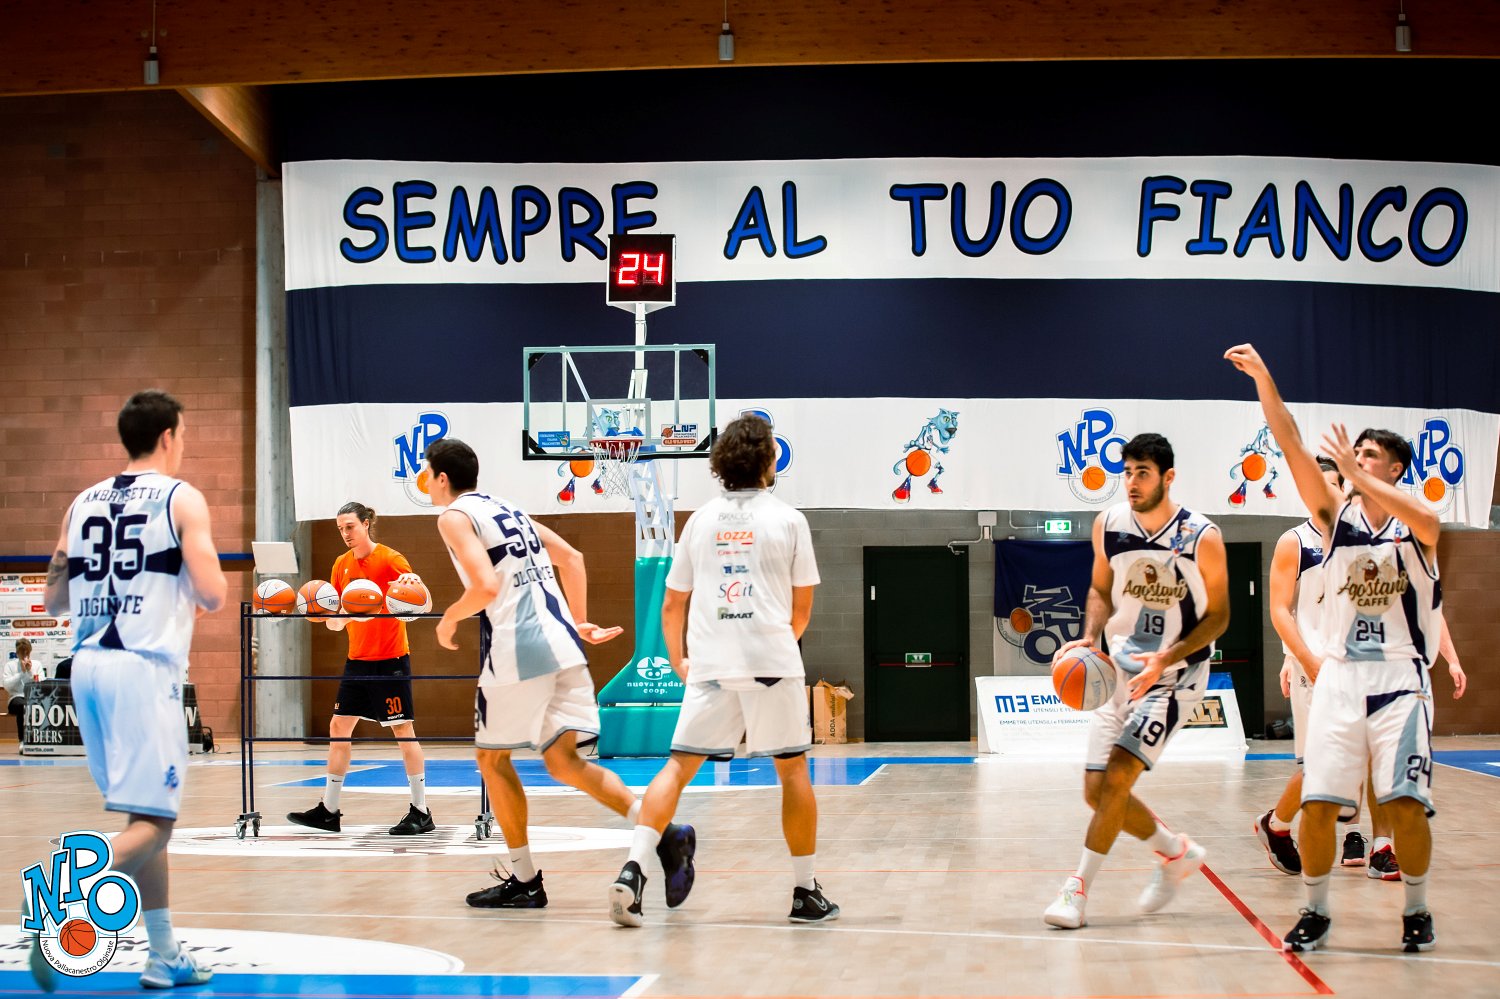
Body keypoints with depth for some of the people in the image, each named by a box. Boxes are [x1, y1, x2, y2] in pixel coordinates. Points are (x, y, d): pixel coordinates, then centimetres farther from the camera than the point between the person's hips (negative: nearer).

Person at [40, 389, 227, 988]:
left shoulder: (84, 502, 14)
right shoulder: (181, 499, -2)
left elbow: (54, 600, 16)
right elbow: (212, 593, -10)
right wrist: (194, 595, 12)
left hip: (87, 663, 7)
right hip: (144, 667, -7)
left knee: (148, 814, 16)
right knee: (152, 820, -5)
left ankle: (165, 955, 19)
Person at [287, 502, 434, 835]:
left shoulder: (390, 558, -9)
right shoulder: (341, 565, 9)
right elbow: (336, 623, 10)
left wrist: (413, 582, -41)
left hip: (390, 659, -7)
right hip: (357, 658, 7)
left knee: (403, 730, -3)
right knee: (338, 727, 6)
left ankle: (421, 813, 4)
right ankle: (329, 811, 14)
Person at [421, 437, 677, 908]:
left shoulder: (455, 517, -2)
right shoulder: (509, 510, 23)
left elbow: (486, 586, -16)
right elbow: (571, 558, 23)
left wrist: (449, 619, 1)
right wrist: (578, 623, 23)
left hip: (516, 654, -7)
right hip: (561, 646, 7)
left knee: (492, 758, 11)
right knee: (564, 762, 8)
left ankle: (524, 880, 13)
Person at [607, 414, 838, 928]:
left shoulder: (700, 520, 11)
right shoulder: (788, 520, 2)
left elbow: (672, 605, 14)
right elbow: (802, 607, 7)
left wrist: (678, 661, 27)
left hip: (709, 666, 2)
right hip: (772, 663, -2)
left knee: (678, 766, 5)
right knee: (793, 770, 9)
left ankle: (634, 869, -12)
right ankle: (806, 892, 13)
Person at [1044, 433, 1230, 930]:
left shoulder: (1201, 537, -15)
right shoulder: (1108, 525, -3)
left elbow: (1218, 615, -8)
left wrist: (1166, 658, -22)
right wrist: (1089, 637, -7)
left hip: (1175, 675, -5)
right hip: (1121, 670, 6)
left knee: (1117, 777, -18)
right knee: (1097, 790, 4)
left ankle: (1078, 888, -9)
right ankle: (1177, 853, 27)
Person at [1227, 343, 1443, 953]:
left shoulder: (1418, 525, 1)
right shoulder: (1335, 515, 5)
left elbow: (1424, 521, -26)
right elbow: (1291, 445, -5)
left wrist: (1357, 472, -28)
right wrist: (1262, 377, -15)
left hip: (1400, 680, -2)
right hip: (1339, 678, 2)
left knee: (1406, 805, -5)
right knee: (1317, 804, -4)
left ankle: (1417, 911, 14)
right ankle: (1315, 913, 12)